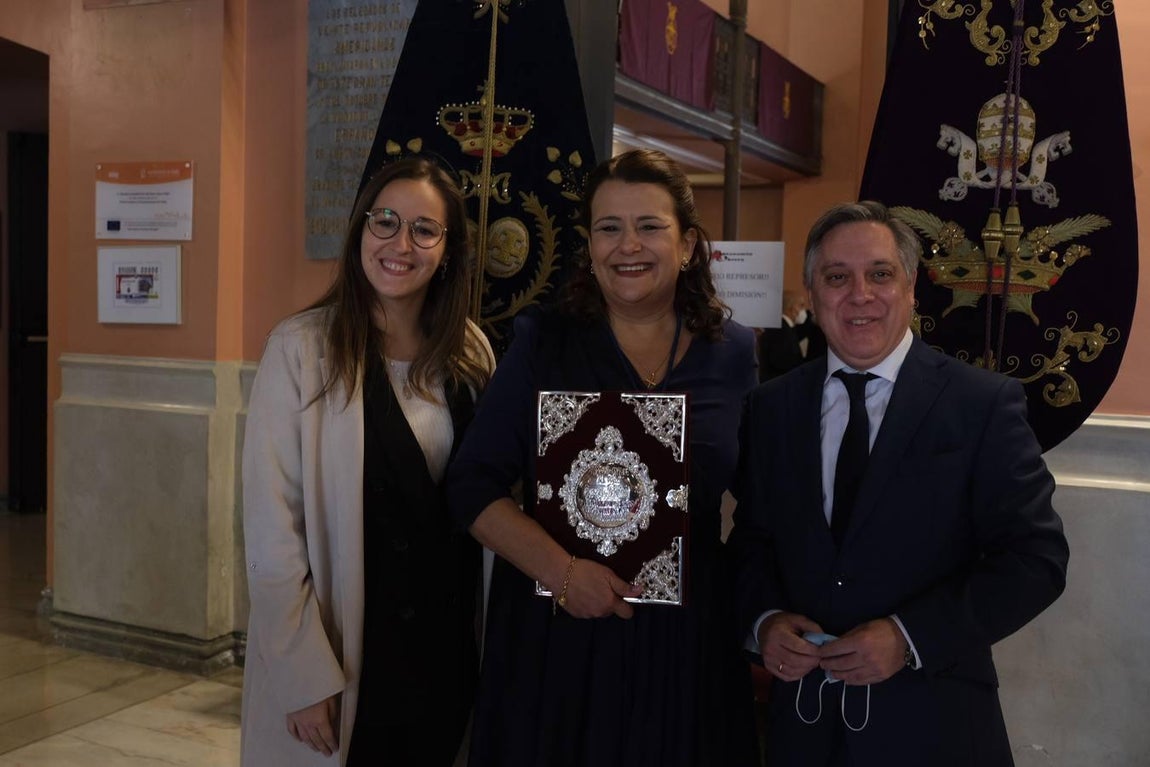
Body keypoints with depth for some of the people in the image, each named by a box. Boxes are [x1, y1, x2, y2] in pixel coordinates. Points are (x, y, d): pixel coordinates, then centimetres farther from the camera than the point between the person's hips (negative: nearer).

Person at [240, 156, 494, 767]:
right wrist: (305, 676, -15)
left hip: (448, 653, 5)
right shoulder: (301, 348, -14)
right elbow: (272, 526, -14)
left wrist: (488, 639, 4)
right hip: (340, 654, -4)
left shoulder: (471, 353, 1)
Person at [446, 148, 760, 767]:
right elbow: (473, 486, -6)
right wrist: (561, 569, -18)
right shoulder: (543, 343, -4)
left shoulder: (732, 352, 1)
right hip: (554, 633, -1)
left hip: (688, 641, 2)